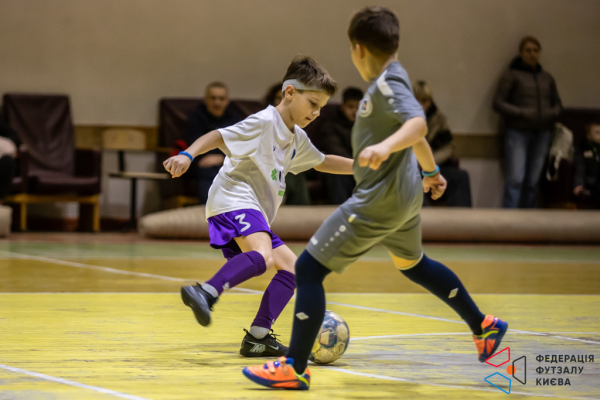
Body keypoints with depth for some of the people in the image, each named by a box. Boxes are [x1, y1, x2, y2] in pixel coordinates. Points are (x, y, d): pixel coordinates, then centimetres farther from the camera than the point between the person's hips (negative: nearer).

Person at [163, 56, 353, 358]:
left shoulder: (297, 139, 21)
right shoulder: (264, 123, -8)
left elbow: (322, 162, 40)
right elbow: (219, 136, -19)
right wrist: (187, 155, -35)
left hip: (256, 213, 10)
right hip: (234, 200, -10)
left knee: (291, 267, 6)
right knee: (264, 256, -35)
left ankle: (257, 338, -1)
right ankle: (205, 293, -46)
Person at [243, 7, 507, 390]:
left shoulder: (387, 85, -20)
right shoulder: (392, 79, 10)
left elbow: (417, 124, -36)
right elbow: (412, 128, 24)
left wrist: (385, 147, -54)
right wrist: (431, 171, 38)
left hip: (379, 201, -11)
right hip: (404, 193, 11)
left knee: (309, 268, -8)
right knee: (412, 263, 33)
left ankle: (294, 368, -8)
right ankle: (484, 326, 43)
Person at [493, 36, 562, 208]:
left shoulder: (547, 78, 16)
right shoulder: (511, 75, 2)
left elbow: (557, 103, 23)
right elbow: (498, 102, -3)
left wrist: (552, 114, 0)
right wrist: (521, 113, -14)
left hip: (541, 134, 4)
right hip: (518, 133, -4)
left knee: (533, 182, 2)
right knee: (515, 179, -14)